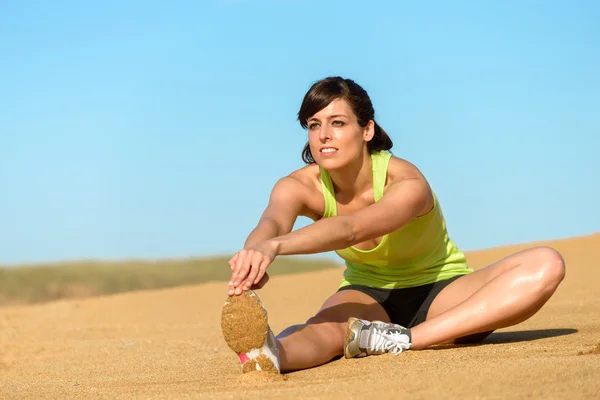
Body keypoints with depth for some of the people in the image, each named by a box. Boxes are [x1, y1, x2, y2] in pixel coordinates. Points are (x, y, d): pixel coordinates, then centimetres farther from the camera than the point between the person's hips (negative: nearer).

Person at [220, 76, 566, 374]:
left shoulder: (408, 184, -26)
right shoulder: (299, 186, -15)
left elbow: (350, 229, -47)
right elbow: (273, 221, -40)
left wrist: (276, 246, -66)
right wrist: (256, 250, -67)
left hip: (439, 293, -1)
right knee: (325, 329, -37)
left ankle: (404, 339, -43)